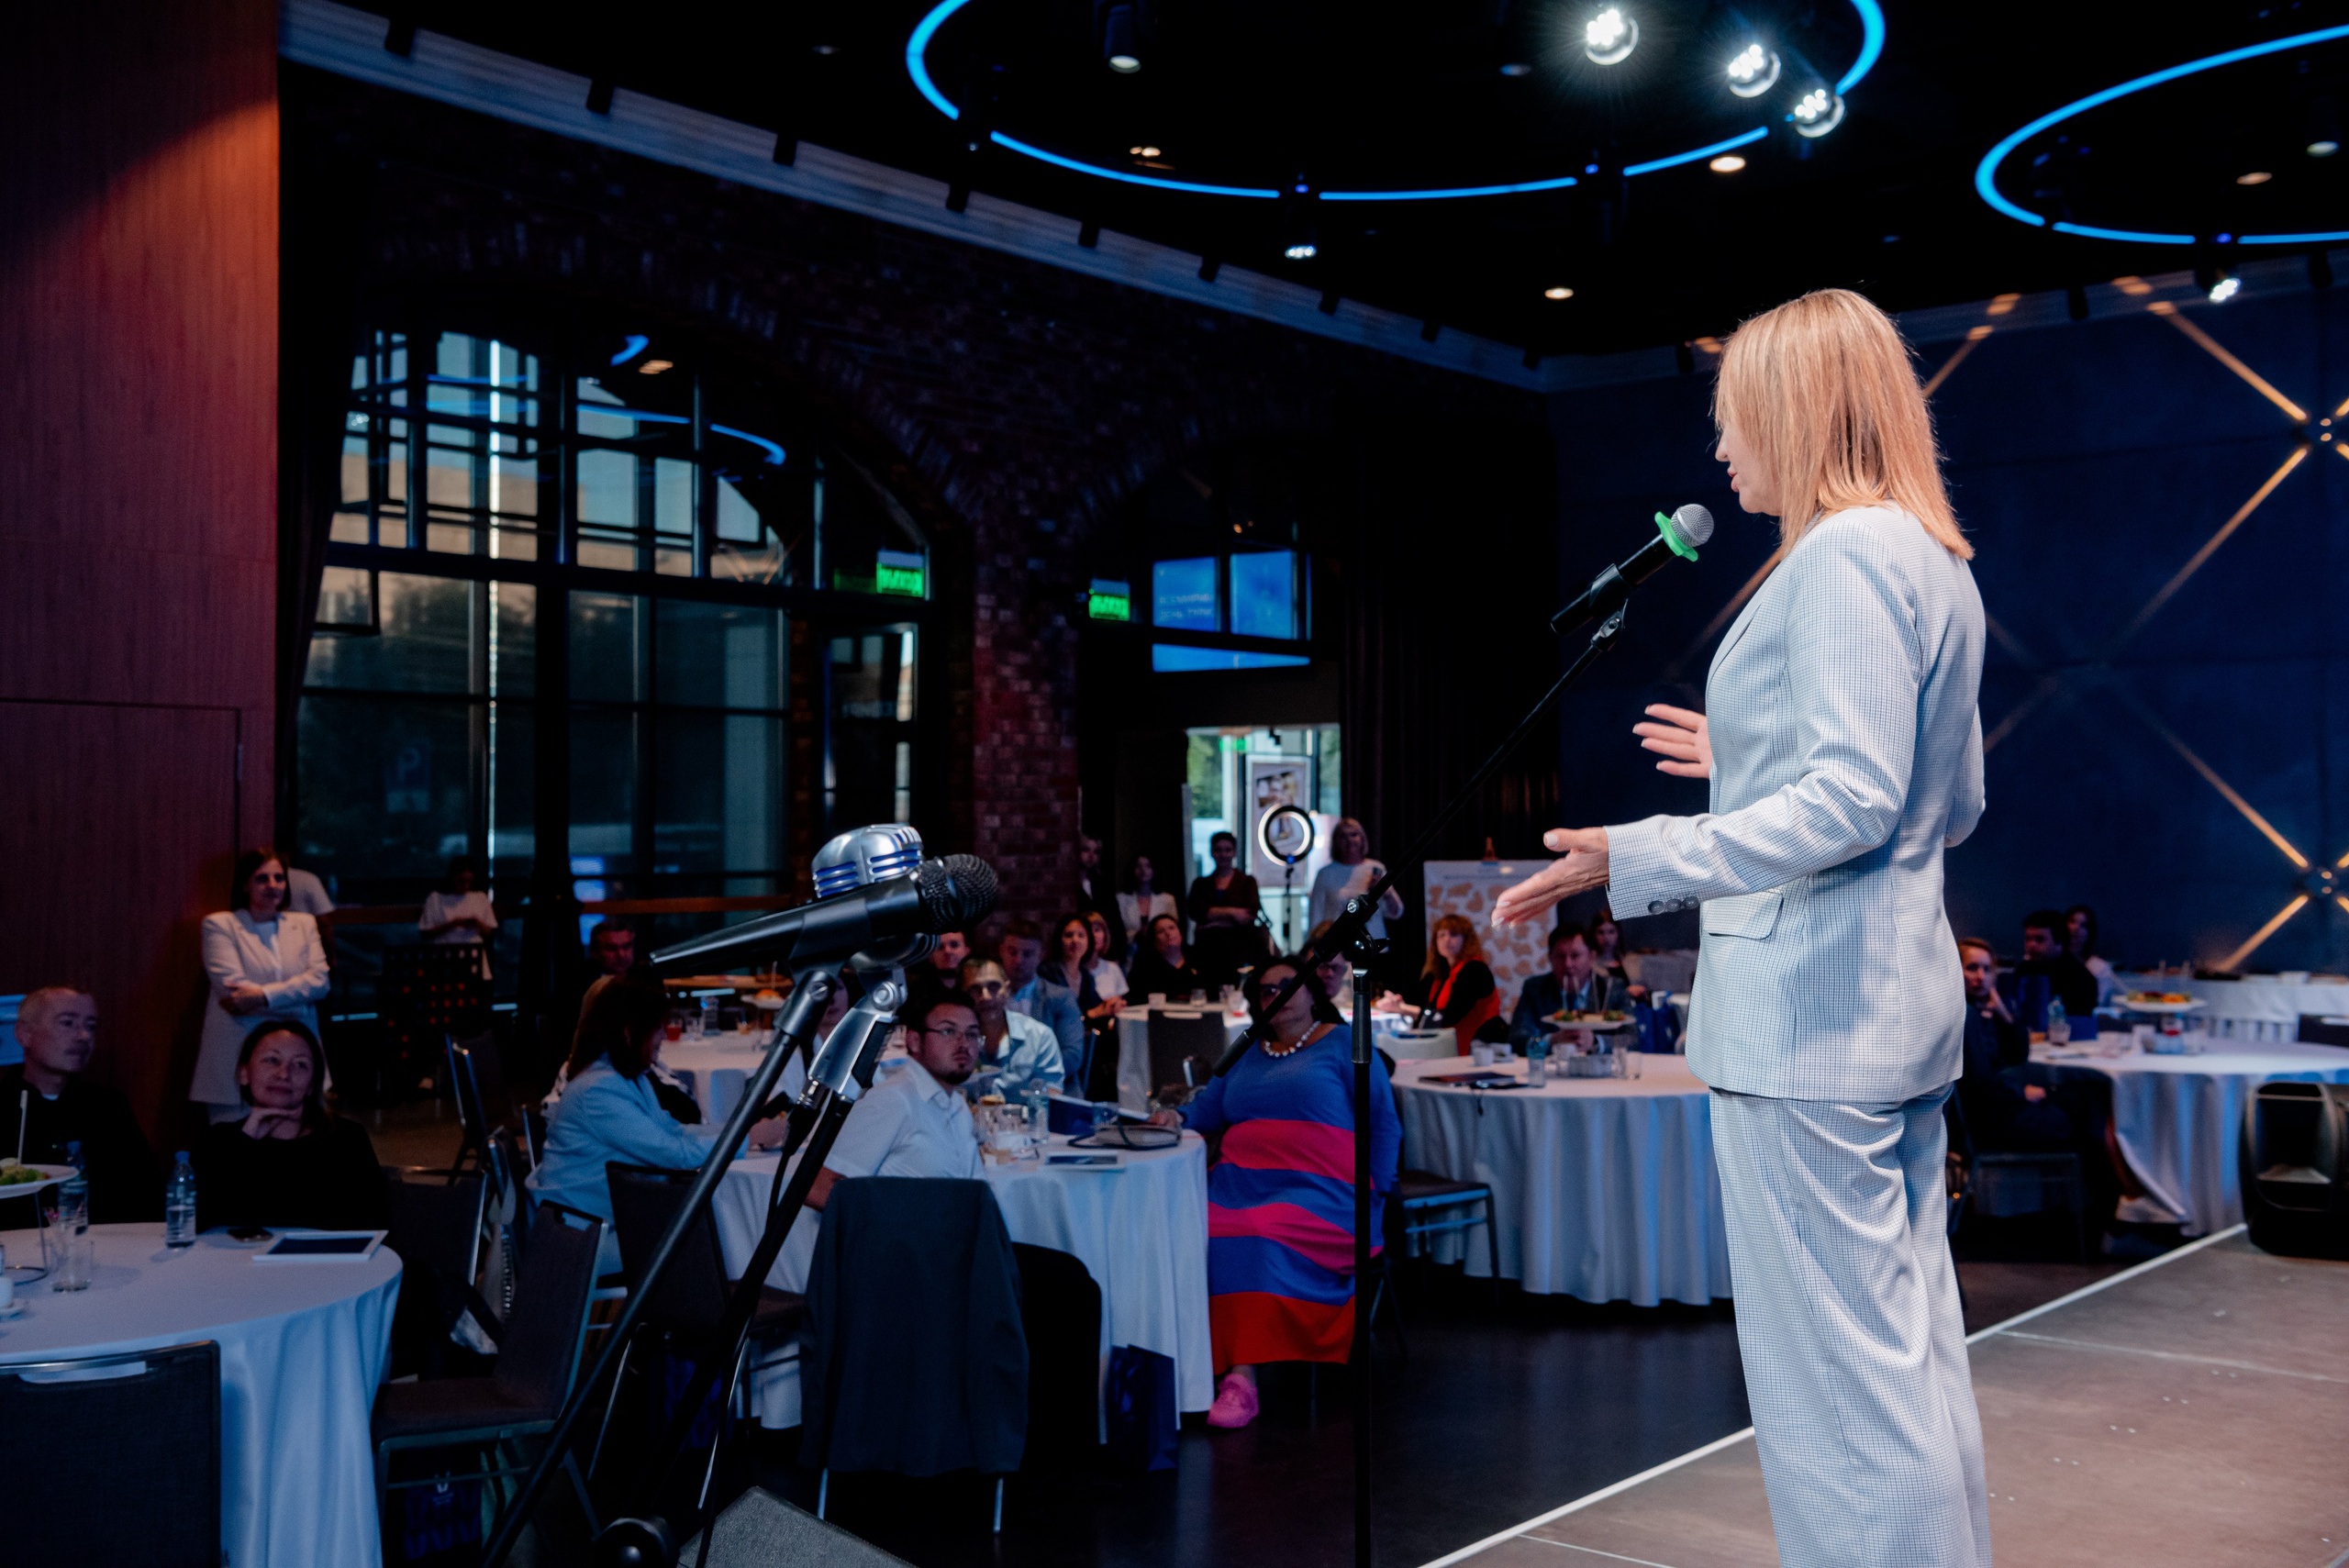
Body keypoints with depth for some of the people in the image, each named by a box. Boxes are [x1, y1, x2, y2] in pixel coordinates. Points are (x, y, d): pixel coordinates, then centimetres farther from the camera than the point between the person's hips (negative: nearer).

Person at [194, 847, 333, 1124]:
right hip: (237, 1058, -3)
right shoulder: (219, 925, 5)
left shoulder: (304, 924, 15)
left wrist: (263, 996, -13)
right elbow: (231, 985, -9)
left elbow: (321, 979, 0)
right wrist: (294, 1002, -8)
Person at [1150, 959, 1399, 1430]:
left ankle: (1243, 1376, -33)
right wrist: (1177, 1117, 1)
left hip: (1318, 1191, -5)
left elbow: (1383, 1121, 5)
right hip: (1241, 1181, 5)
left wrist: (1377, 1193, -4)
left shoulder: (1343, 1044, 10)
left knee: (1257, 1236, -35)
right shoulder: (1249, 1055, 27)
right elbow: (1209, 1105, 23)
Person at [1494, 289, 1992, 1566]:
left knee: (1835, 1363, -3)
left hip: (1806, 1021, -10)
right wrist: (1754, 761, 29)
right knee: (1914, 1341, 16)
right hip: (1908, 1003, 10)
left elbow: (1850, 803, -21)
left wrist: (1636, 859, -24)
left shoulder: (1843, 554, -13)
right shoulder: (1938, 561, 17)